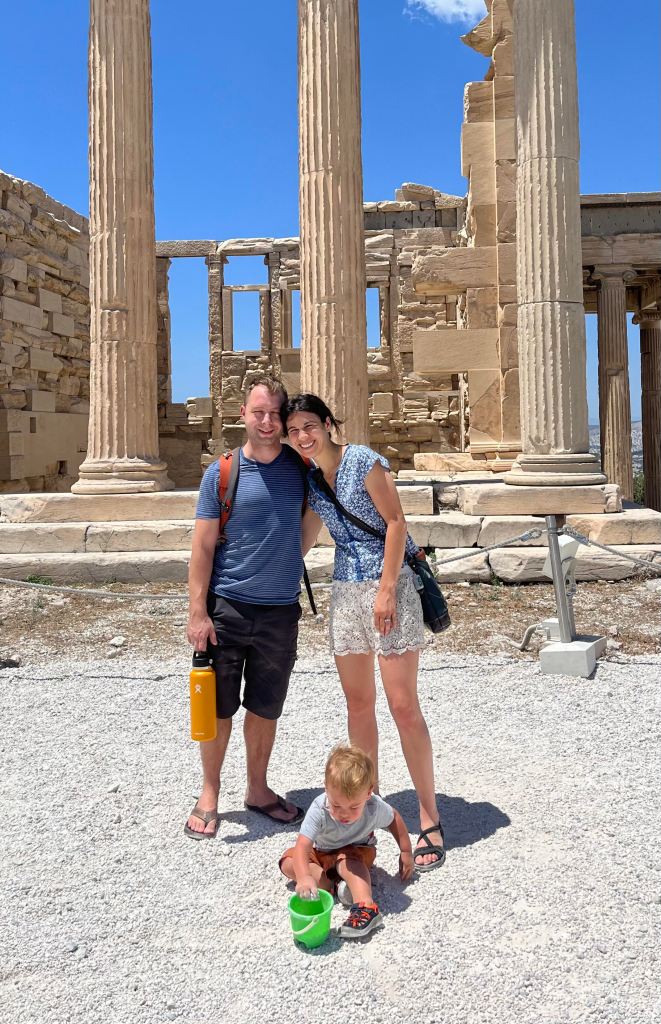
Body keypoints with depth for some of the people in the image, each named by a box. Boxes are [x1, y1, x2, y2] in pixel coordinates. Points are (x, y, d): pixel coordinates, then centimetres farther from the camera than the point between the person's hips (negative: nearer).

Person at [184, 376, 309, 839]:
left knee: (265, 709, 13)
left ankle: (258, 789, 32)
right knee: (218, 709, 6)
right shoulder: (221, 473, -4)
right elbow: (203, 546, -4)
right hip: (226, 608, -2)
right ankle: (210, 795, 26)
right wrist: (197, 612, -10)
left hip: (281, 612, 2)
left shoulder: (301, 466, 3)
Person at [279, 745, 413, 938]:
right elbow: (302, 846, -44)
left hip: (357, 851, -2)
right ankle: (334, 886, -26)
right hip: (322, 853, 2)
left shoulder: (375, 808, -29)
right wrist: (304, 877, -62)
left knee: (347, 861, -36)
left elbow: (394, 818, -5)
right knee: (287, 862, -21)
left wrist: (406, 852, -1)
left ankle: (366, 907, -44)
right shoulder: (319, 809, -36)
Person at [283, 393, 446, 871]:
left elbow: (396, 522, -12)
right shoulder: (310, 479, 11)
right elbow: (306, 538, 21)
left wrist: (386, 590, -17)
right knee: (358, 705, 10)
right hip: (345, 592, 7)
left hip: (388, 585, -7)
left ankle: (430, 819, 6)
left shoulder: (363, 460, -9)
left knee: (404, 706, -6)